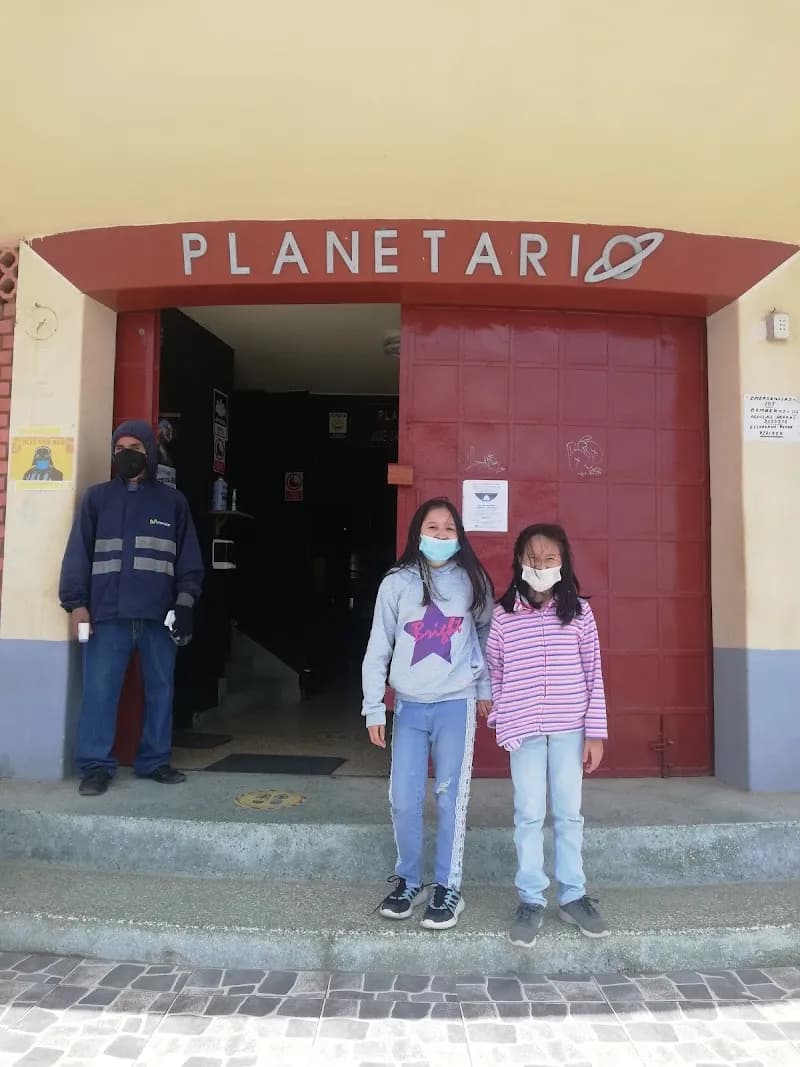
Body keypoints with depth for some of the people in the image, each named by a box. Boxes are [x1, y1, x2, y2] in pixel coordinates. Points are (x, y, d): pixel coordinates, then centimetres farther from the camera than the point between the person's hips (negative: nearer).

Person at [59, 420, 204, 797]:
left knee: (160, 689, 7)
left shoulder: (173, 502, 10)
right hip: (108, 613, -1)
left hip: (159, 614, 1)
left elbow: (189, 557, 9)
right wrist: (76, 602, -4)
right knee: (99, 690, -2)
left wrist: (185, 600, -1)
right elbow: (78, 553, 4)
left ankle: (155, 761, 20)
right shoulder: (97, 498, 9)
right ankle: (96, 766, 9)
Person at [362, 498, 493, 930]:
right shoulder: (396, 584, -2)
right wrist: (374, 708, 0)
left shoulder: (473, 581, 0)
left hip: (456, 703, 0)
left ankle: (448, 889, 18)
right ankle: (408, 882, 24)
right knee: (403, 799, 3)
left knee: (451, 797, 3)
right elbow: (378, 649, 1)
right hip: (409, 705, 1)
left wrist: (484, 685, 15)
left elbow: (486, 631, 13)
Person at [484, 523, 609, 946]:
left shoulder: (579, 612, -2)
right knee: (529, 814, 6)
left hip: (569, 728, 1)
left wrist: (595, 731, -3)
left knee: (569, 813, 11)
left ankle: (573, 895, 26)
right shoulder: (503, 614, -3)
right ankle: (531, 899, 19)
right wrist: (503, 721, 1)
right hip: (524, 728, 0)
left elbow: (593, 674, -1)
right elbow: (494, 673, 4)